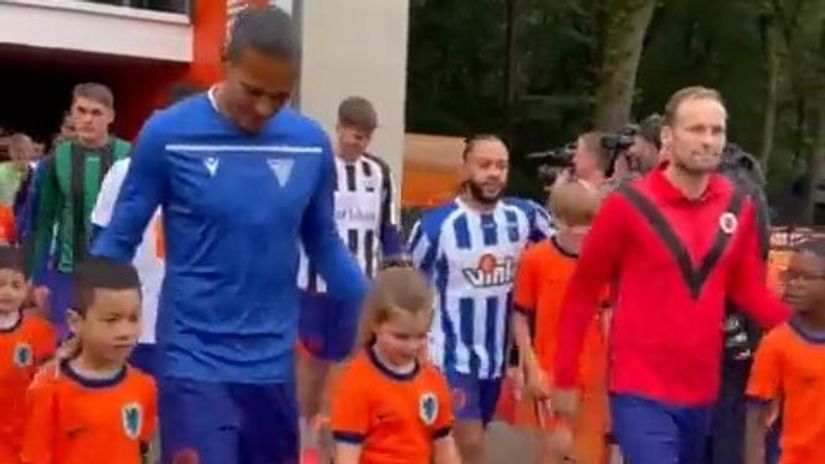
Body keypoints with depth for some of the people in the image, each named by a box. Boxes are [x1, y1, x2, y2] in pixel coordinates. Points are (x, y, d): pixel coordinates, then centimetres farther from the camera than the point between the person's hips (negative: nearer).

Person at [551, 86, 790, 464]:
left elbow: (749, 290, 9)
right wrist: (565, 378, -3)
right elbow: (581, 293, -5)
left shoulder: (737, 208, 2)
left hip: (701, 391, 6)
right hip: (642, 392, -6)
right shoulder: (628, 206, -11)